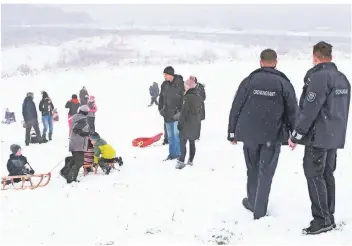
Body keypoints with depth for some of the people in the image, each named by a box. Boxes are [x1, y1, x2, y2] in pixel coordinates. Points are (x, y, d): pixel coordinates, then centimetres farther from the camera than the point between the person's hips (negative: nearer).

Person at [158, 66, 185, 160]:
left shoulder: (180, 84, -11)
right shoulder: (164, 84, 6)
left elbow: (184, 98, -12)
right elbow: (161, 97, 16)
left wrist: (180, 111, -17)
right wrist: (160, 108, 7)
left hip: (177, 114, -6)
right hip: (167, 114, 6)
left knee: (176, 133, -7)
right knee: (170, 135, 12)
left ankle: (178, 153, 5)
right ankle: (172, 153, 21)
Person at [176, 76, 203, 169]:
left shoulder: (188, 97, -17)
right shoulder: (199, 97, 7)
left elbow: (184, 112, -18)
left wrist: (180, 124, -11)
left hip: (187, 124, -8)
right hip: (196, 125, 8)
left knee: (182, 142, -4)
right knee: (192, 143, 13)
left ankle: (181, 161, -8)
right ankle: (190, 161, 17)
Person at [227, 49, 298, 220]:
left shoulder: (249, 81, -1)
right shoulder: (284, 83, -2)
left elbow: (236, 108, 0)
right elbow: (292, 111, -1)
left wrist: (232, 132, 8)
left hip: (249, 134, 2)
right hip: (273, 136, -1)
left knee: (252, 170, 19)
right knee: (265, 173, 4)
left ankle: (252, 202, 31)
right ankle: (259, 210, 4)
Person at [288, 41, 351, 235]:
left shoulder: (319, 76, -16)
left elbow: (309, 110, -20)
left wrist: (296, 135, -14)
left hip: (318, 136, -9)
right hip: (335, 137, 9)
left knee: (314, 175, -3)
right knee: (327, 174, 14)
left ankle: (322, 220, -2)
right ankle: (329, 217, 19)